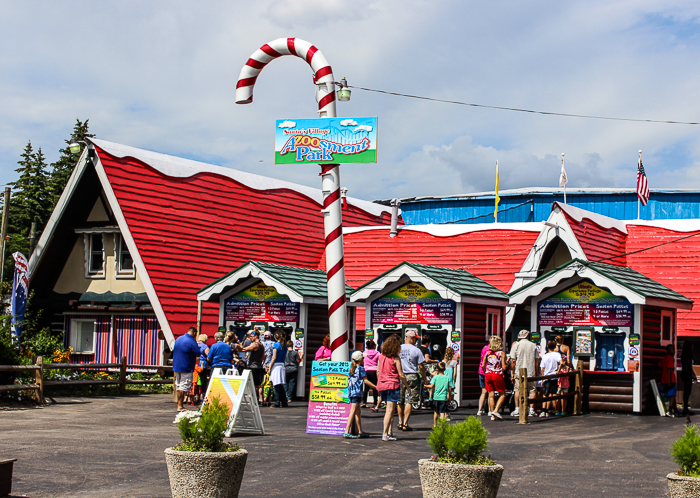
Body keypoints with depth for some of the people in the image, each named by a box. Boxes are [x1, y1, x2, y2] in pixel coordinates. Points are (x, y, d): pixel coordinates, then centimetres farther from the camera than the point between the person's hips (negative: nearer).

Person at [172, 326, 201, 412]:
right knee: (183, 387, -5)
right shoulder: (192, 341, -14)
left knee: (178, 386, 14)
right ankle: (180, 406, -6)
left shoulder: (178, 339, 10)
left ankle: (179, 404, 19)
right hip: (186, 368, -8)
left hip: (176, 366, 8)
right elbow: (198, 354, -13)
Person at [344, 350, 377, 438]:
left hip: (351, 392, 8)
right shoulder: (361, 368, -6)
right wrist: (376, 387, -7)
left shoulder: (352, 368, 16)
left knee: (358, 412, 14)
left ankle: (360, 432, 19)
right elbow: (365, 381, -10)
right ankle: (347, 432, -17)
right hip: (357, 392, -8)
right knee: (353, 412, -11)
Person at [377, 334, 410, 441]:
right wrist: (407, 386, 1)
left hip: (382, 385, 7)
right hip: (392, 385, -7)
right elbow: (401, 374, -9)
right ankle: (385, 434, -5)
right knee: (390, 411, -3)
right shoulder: (396, 358, -10)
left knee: (390, 410, 16)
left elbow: (378, 371, 11)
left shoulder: (381, 356, 7)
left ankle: (390, 432, 13)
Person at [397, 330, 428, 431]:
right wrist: (425, 379, 7)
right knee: (409, 401, -1)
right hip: (412, 376, -4)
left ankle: (400, 423, 20)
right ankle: (405, 424, -3)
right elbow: (421, 367, -4)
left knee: (400, 401, 14)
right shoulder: (416, 350, -6)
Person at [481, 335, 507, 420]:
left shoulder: (487, 353, 5)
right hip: (498, 375, -4)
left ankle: (492, 415, 7)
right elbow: (504, 367, -10)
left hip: (488, 375, 4)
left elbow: (483, 365, 4)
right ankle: (496, 410, -10)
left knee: (491, 395, 7)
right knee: (502, 395, 7)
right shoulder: (501, 353, -5)